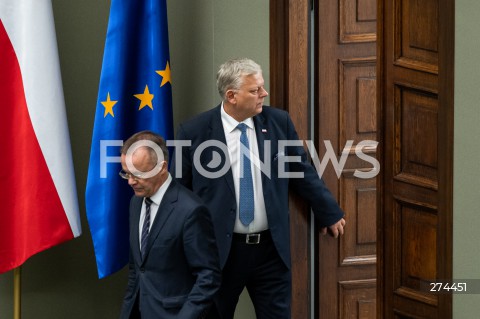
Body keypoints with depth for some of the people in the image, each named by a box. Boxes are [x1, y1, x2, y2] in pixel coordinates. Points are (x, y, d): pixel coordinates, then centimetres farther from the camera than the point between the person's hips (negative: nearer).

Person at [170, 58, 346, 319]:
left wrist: (329, 214, 18)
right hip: (220, 250, -2)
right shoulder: (194, 132, -7)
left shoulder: (279, 122, 2)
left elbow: (303, 172, 12)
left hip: (271, 249, 2)